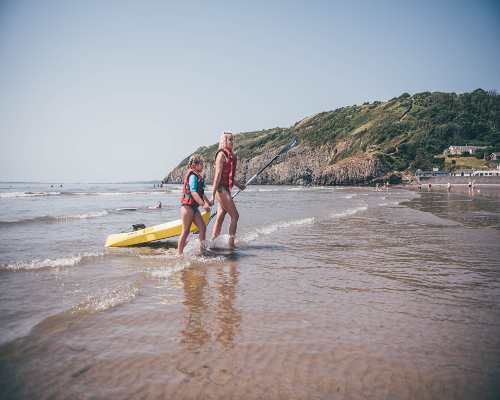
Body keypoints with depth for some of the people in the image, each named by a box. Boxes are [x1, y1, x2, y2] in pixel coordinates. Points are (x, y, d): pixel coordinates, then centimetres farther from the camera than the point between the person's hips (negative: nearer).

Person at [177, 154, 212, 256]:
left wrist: (208, 202, 31)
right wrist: (203, 204, -33)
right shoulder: (193, 176, -15)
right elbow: (193, 192, -27)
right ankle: (179, 253, 4)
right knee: (186, 231, -3)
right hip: (187, 206, -9)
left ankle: (202, 249, 11)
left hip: (194, 207, 9)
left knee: (202, 227, 4)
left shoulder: (198, 177, 14)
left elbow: (201, 193, 25)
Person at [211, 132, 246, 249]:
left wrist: (238, 184, 24)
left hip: (226, 189, 9)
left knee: (220, 218, 10)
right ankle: (231, 243, -4)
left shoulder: (229, 155, 18)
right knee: (235, 216, -8)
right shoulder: (222, 154, -10)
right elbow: (218, 174, -17)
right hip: (221, 188, -9)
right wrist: (213, 194, -21)